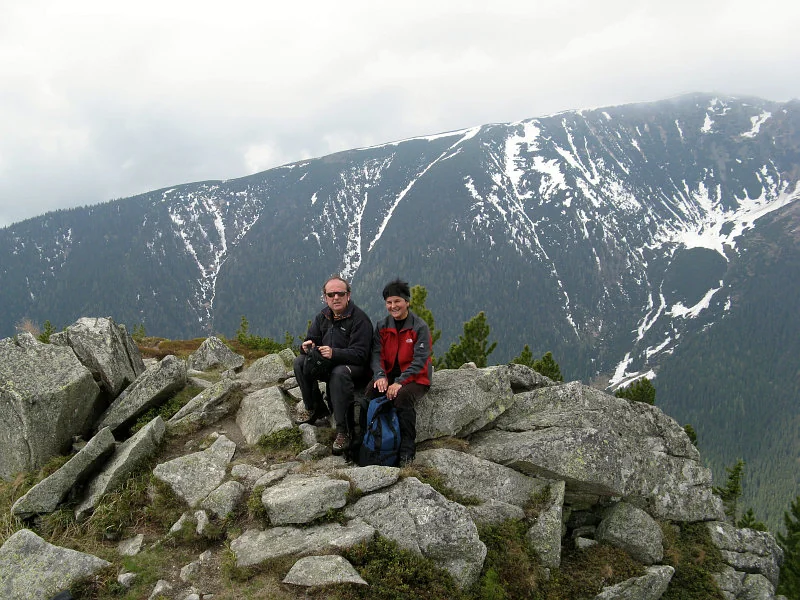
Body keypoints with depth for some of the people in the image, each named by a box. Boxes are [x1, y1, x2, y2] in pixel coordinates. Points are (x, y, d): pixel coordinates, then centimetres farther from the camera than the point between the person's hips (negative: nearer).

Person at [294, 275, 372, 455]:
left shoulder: (359, 319, -14)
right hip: (327, 365, 7)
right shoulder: (322, 317, 7)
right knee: (300, 362, -14)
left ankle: (342, 431, -36)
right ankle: (314, 407, 0)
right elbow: (310, 342, 9)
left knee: (339, 373, -38)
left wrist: (334, 353, -37)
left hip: (357, 367, -7)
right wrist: (307, 347, -18)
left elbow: (360, 354, -22)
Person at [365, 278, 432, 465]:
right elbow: (376, 354, 1)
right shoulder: (382, 326, 9)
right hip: (388, 375, 4)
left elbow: (419, 360, -14)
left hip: (415, 378, -4)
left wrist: (399, 382, -25)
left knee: (403, 396, -35)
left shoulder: (420, 327, -7)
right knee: (370, 392, -27)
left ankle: (407, 450, -25)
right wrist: (380, 376, -20)